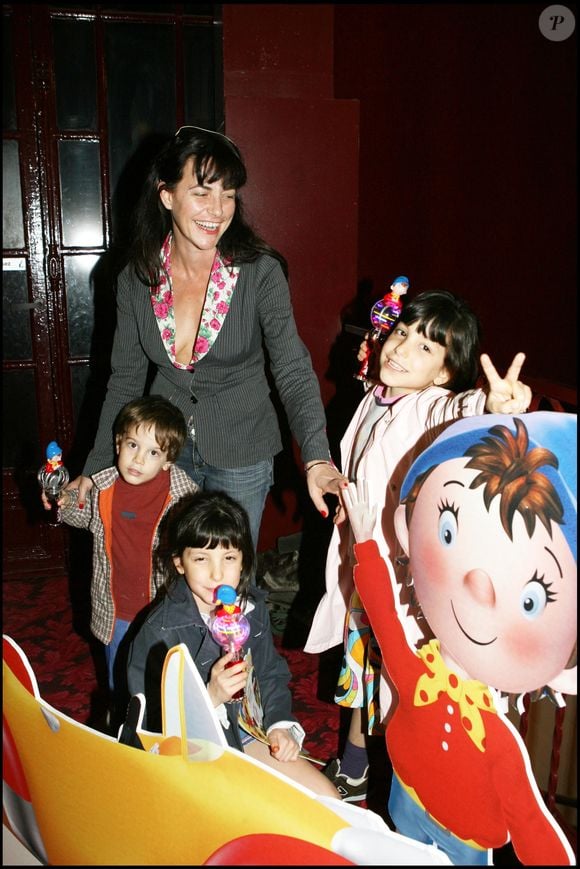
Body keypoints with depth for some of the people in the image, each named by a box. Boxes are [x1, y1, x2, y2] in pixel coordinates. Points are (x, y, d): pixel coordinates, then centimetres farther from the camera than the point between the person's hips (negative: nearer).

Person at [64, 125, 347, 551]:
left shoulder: (260, 272, -17)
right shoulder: (136, 279, -7)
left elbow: (294, 372, -22)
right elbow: (125, 381, 1)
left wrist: (316, 459, -37)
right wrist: (94, 468, -2)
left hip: (241, 456, -2)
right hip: (164, 452, 3)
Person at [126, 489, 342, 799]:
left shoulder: (252, 608, -3)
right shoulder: (160, 630, -20)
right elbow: (152, 718, -18)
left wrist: (280, 724, -5)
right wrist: (212, 696, -31)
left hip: (246, 730, 6)